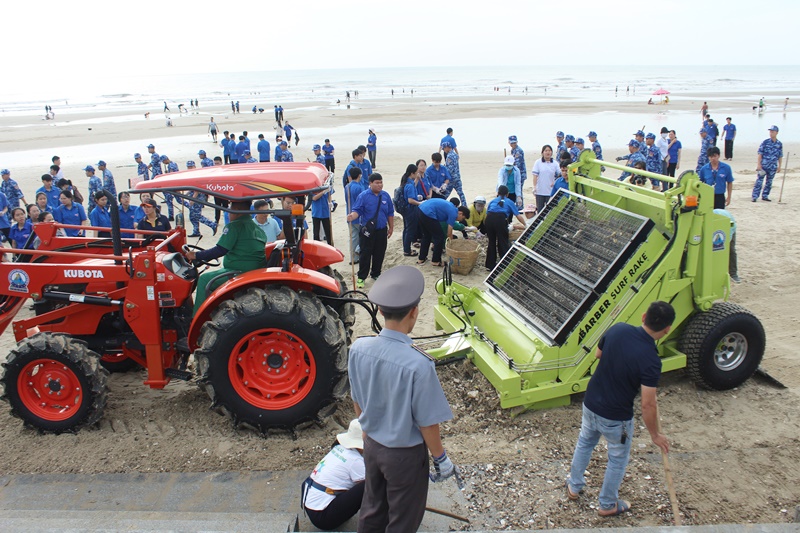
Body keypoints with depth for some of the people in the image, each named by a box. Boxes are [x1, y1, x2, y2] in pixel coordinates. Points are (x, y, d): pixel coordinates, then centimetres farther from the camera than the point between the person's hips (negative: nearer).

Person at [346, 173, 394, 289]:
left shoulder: (385, 196, 5)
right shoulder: (363, 196, -7)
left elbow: (390, 213, 12)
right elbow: (357, 210, -12)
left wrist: (391, 228, 13)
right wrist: (352, 216, -34)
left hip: (382, 230, 4)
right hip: (367, 231, -4)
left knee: (379, 254, 12)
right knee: (365, 254, 0)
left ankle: (376, 274, 30)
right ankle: (361, 277, 9)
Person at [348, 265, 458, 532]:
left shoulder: (358, 349, -16)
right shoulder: (418, 364, -33)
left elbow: (357, 401, 0)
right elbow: (427, 422, -21)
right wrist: (440, 458, -3)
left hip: (372, 445, 5)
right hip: (405, 454, -5)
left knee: (371, 510, 27)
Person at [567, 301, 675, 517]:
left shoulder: (618, 329, -13)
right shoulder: (650, 360, -29)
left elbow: (598, 354, 6)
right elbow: (648, 405, -23)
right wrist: (655, 434, -9)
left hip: (590, 403, 5)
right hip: (615, 418, -5)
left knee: (584, 443, 30)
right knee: (618, 459, 21)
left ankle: (574, 487, 49)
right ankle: (608, 505, 40)